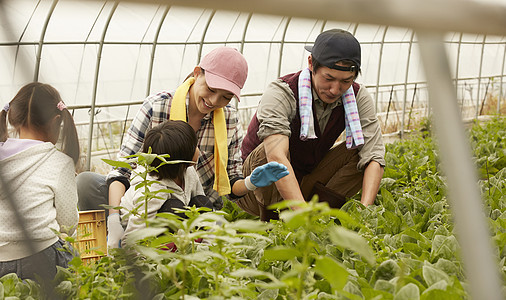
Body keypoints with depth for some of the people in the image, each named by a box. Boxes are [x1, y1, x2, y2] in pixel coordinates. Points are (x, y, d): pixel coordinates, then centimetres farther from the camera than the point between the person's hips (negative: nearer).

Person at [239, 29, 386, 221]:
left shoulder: (358, 97, -12)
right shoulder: (281, 93, -27)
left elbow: (374, 157, -20)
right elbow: (277, 158, -42)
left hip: (307, 183, 4)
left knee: (359, 151, -14)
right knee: (267, 150, -35)